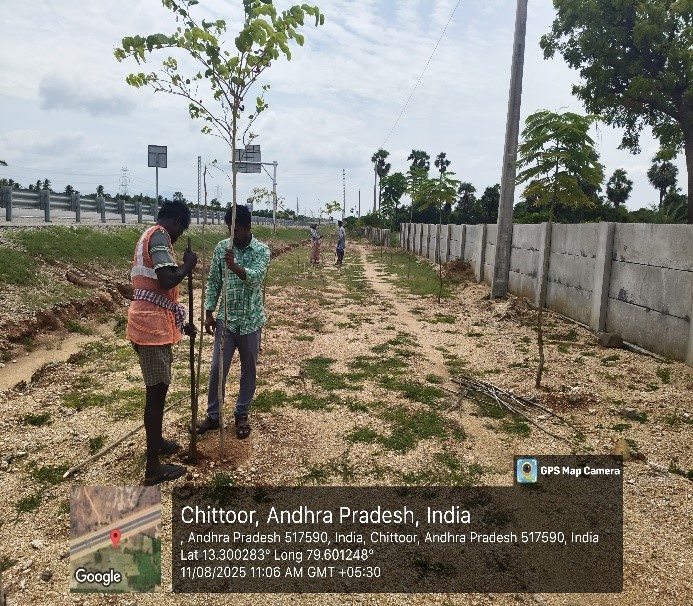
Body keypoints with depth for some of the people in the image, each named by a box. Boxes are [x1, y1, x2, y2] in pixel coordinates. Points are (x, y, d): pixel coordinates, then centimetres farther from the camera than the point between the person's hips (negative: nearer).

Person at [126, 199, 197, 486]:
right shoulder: (159, 236, -12)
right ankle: (153, 467, 7)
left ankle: (156, 441, 41)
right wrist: (189, 264, -8)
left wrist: (180, 323, 24)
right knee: (157, 392, -3)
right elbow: (167, 281, -27)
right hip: (153, 326, -10)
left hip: (150, 322, 10)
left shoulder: (148, 237, 20)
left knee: (157, 389, 23)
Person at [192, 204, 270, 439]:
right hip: (226, 318, 2)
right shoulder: (221, 247, 1)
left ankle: (242, 415, 25)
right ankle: (213, 415, 20)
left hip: (251, 320, -2)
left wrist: (234, 266, -43)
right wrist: (209, 313, 2)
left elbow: (255, 278, -25)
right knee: (217, 368, 4)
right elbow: (213, 282, 6)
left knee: (249, 369, 9)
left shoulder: (262, 250, -8)